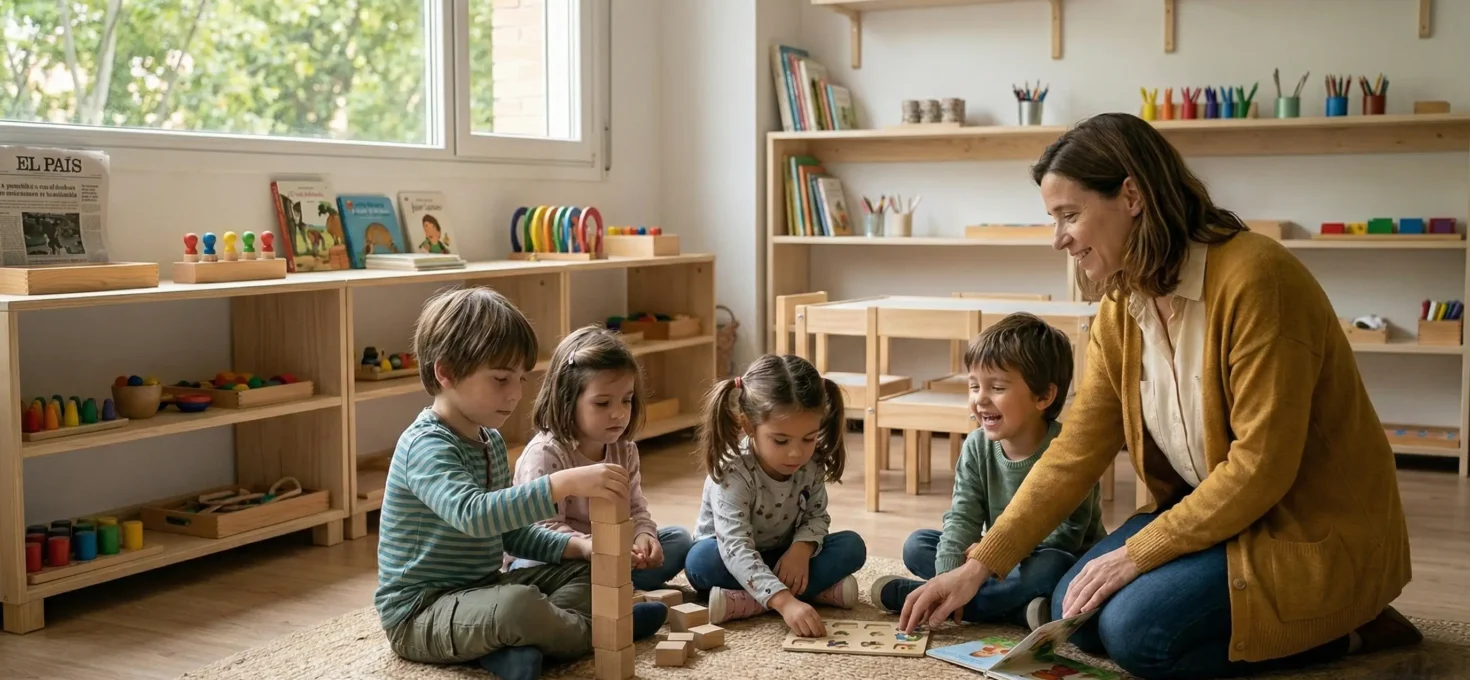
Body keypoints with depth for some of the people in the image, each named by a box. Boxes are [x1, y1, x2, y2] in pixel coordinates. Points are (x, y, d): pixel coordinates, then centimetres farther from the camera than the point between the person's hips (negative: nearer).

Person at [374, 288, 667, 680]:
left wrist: (577, 546, -1)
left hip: (477, 592, 10)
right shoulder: (426, 446, -21)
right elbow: (472, 515, -40)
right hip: (419, 615, -10)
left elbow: (511, 531, 16)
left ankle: (519, 645, -14)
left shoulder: (491, 440, 9)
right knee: (518, 604, -37)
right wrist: (564, 483, -46)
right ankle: (595, 631, -8)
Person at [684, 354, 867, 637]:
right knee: (702, 560, -36)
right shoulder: (733, 472, -33)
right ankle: (817, 590, -30)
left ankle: (745, 602, -29)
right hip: (735, 562, -4)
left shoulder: (812, 463, -16)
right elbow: (736, 549, -42)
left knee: (852, 546, -17)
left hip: (784, 557, 4)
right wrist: (784, 600, -55)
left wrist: (802, 547, -27)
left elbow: (817, 515, -2)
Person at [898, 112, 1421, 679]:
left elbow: (1261, 464, -25)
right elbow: (1076, 451, 1)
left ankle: (1340, 632, -2)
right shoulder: (1120, 311, 0)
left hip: (1314, 529, -7)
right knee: (1078, 613, -4)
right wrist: (979, 566, -5)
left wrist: (1137, 552, -20)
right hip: (1211, 510, 8)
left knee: (1135, 628, -22)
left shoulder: (1254, 279, -24)